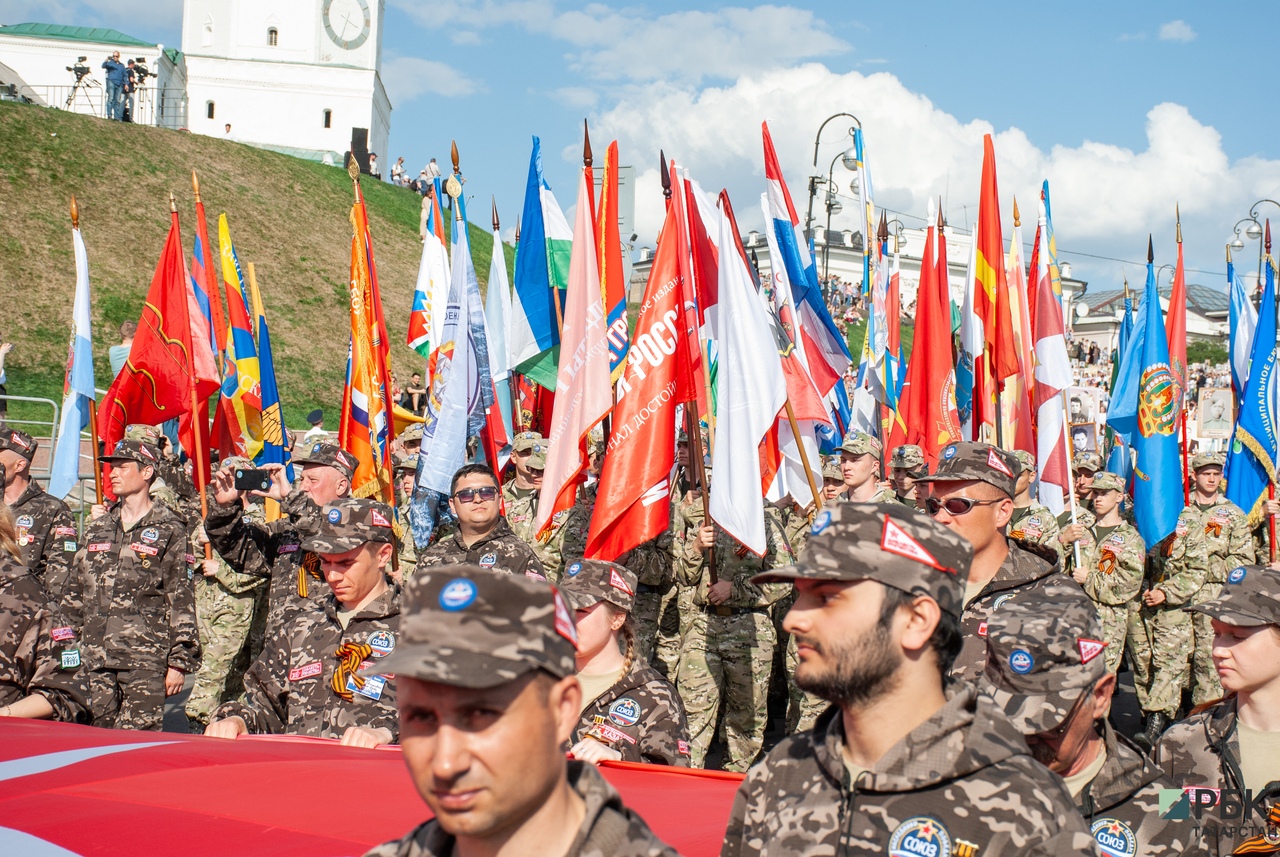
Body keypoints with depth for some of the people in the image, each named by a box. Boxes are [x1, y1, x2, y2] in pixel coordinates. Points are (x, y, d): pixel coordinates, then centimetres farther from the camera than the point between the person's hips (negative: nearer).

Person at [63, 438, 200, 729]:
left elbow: (181, 600, -2)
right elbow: (75, 590, 20)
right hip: (95, 659, 5)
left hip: (145, 660, -5)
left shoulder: (169, 530, 1)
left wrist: (179, 661, -6)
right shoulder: (98, 527, 17)